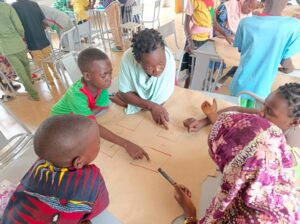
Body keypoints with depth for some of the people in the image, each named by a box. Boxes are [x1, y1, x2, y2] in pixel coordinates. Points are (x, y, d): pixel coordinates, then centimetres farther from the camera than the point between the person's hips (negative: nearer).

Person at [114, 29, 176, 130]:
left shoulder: (168, 61, -37)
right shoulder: (128, 57, -32)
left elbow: (158, 103, -30)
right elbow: (125, 93, -20)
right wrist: (151, 106, -36)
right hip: (137, 94, 2)